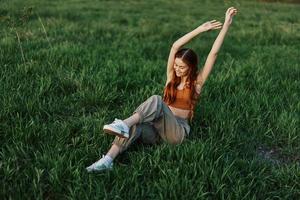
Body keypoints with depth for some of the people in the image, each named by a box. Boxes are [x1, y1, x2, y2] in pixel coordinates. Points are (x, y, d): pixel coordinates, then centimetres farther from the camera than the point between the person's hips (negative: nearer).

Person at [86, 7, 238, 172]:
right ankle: (107, 160, -50)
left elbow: (214, 53, -2)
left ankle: (124, 124, -50)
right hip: (157, 130, 3)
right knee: (135, 125, -34)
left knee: (156, 100, -32)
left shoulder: (196, 82, 5)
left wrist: (226, 24, -4)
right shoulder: (172, 76, 13)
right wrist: (201, 29, 1)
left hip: (178, 131, -3)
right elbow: (175, 46, 2)